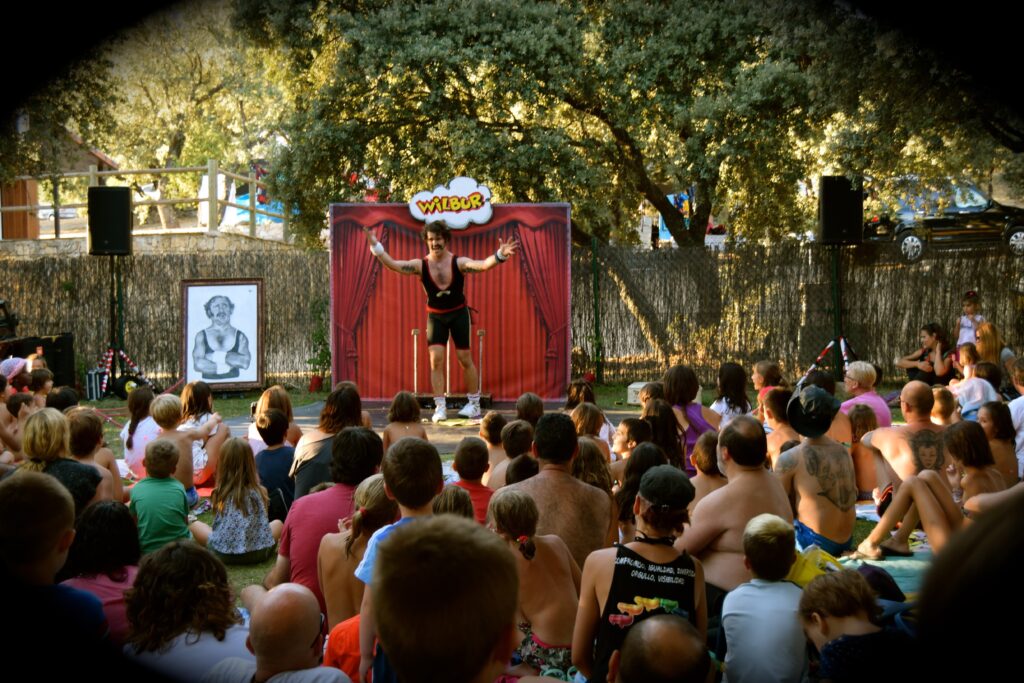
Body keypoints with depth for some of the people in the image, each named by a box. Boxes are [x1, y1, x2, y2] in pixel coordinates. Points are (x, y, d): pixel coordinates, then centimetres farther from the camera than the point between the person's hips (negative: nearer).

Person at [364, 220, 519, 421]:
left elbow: (483, 265, -33)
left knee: (465, 359, 4)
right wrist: (376, 247, -36)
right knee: (436, 359, -7)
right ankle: (440, 407, 0)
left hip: (458, 313, -1)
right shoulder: (421, 265, -14)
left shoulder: (458, 262, -19)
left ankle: (474, 405, 19)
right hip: (435, 316, 1)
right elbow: (393, 264, -23)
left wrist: (499, 255, -51)